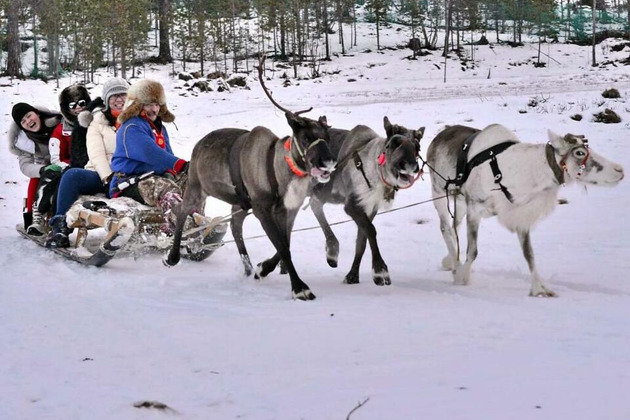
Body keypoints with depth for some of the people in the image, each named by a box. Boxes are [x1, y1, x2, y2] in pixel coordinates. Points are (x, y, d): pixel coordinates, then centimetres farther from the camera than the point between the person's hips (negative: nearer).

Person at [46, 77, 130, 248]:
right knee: (71, 175, -31)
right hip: (101, 176, 1)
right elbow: (96, 154, -1)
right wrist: (108, 178, -20)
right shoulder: (98, 123, 15)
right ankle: (60, 227, -33)